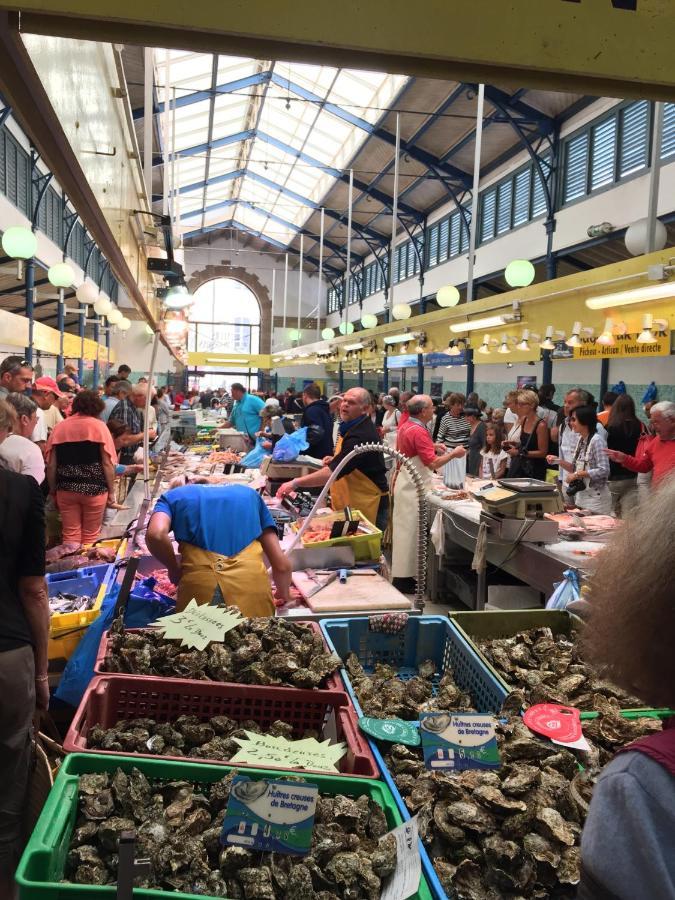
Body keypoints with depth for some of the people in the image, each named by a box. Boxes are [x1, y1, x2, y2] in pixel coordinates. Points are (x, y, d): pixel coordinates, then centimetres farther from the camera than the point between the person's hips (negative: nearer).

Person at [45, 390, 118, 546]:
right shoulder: (98, 426, -3)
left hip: (66, 489, 3)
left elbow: (51, 465, 4)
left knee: (70, 535, 9)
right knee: (90, 536, 9)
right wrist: (111, 491, 1)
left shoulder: (59, 427, 5)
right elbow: (108, 464, -7)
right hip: (94, 489, -2)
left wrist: (53, 490, 13)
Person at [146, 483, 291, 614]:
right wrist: (284, 596, 41)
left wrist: (174, 569, 16)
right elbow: (281, 563, 23)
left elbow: (156, 535, -3)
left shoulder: (172, 497, 23)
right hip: (251, 582, 1)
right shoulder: (249, 494, 29)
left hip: (200, 581, -1)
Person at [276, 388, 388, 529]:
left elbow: (333, 472, -32)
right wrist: (335, 460, 6)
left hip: (366, 507, -10)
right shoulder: (352, 427, 9)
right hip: (351, 504, 10)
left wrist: (296, 483, -34)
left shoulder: (361, 435, -24)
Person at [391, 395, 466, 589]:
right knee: (408, 531, -3)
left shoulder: (406, 426, 8)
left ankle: (402, 574, 24)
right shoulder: (419, 432, -22)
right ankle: (402, 579, 4)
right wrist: (454, 453, -11)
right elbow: (433, 463, -24)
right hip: (413, 487, -10)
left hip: (406, 483, 10)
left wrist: (432, 446, 17)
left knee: (405, 529, 15)